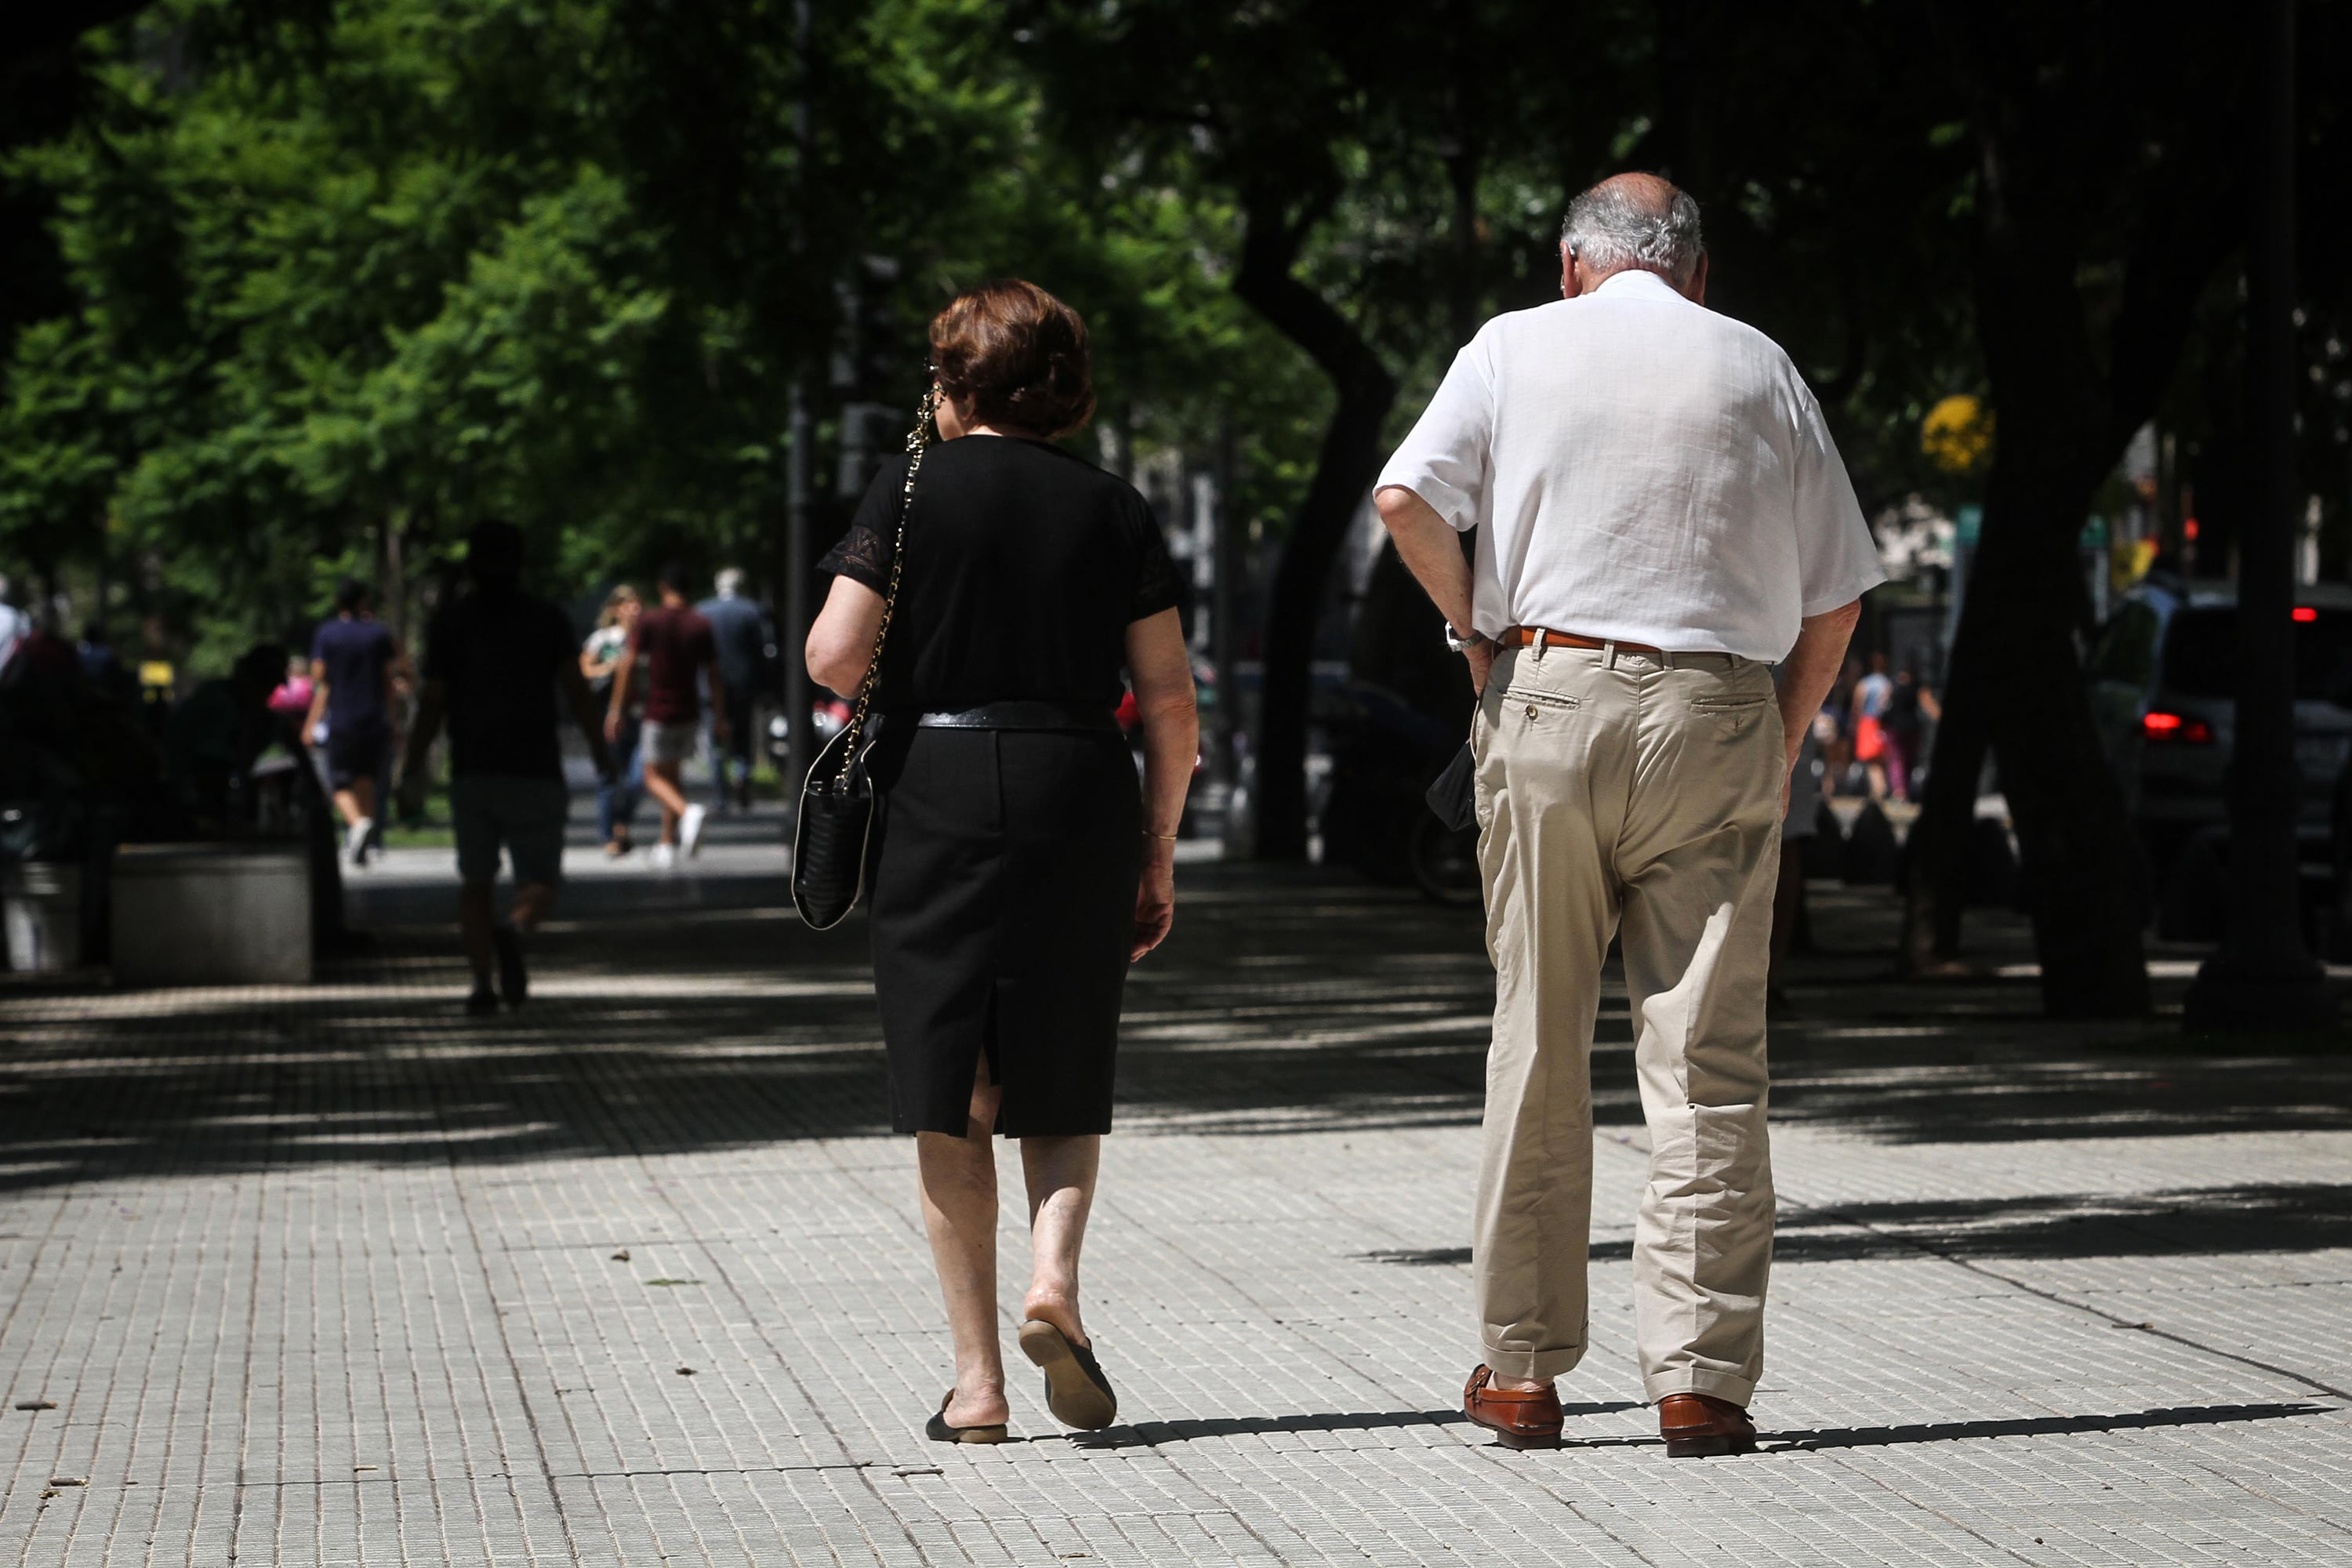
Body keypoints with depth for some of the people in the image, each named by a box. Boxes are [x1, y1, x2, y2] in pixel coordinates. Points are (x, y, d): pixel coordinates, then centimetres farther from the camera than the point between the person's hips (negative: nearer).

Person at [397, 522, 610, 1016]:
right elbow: (577, 693, -3)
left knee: (476, 882, 10)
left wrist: (411, 773, 7)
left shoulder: (450, 621, 5)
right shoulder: (547, 619, 3)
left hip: (471, 774, 1)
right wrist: (601, 754, 6)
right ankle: (512, 931, -28)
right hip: (534, 772, -1)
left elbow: (433, 704, 1)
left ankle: (482, 982, -3)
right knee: (541, 880, 4)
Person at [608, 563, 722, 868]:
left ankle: (688, 812, -27)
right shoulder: (701, 625, 2)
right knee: (673, 776, 17)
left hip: (658, 713, -4)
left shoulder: (649, 622, -7)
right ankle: (668, 845, 17)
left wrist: (617, 709, -6)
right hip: (689, 712, 4)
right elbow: (714, 674, 3)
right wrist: (720, 718, 9)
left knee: (655, 777, 1)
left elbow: (629, 665, -10)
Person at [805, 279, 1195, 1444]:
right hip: (1079, 802, 2)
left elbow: (833, 659, -9)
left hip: (935, 800, -2)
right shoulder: (1113, 510, 6)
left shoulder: (912, 492, 0)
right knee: (1063, 1088, 15)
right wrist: (1158, 854, 11)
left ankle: (976, 1379, 2)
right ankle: (1053, 1272, -11)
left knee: (950, 1102, 5)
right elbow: (1171, 703, 4)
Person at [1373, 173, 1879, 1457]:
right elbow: (1835, 597, 8)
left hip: (1549, 700, 0)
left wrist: (1476, 631, 6)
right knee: (1707, 1061, 0)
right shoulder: (1761, 369, 10)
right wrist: (1780, 745, 16)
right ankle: (1700, 1376, -3)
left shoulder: (1516, 347, 7)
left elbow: (1405, 500, -7)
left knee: (1537, 1048, 8)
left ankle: (1521, 1368, 13)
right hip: (1718, 720, 0)